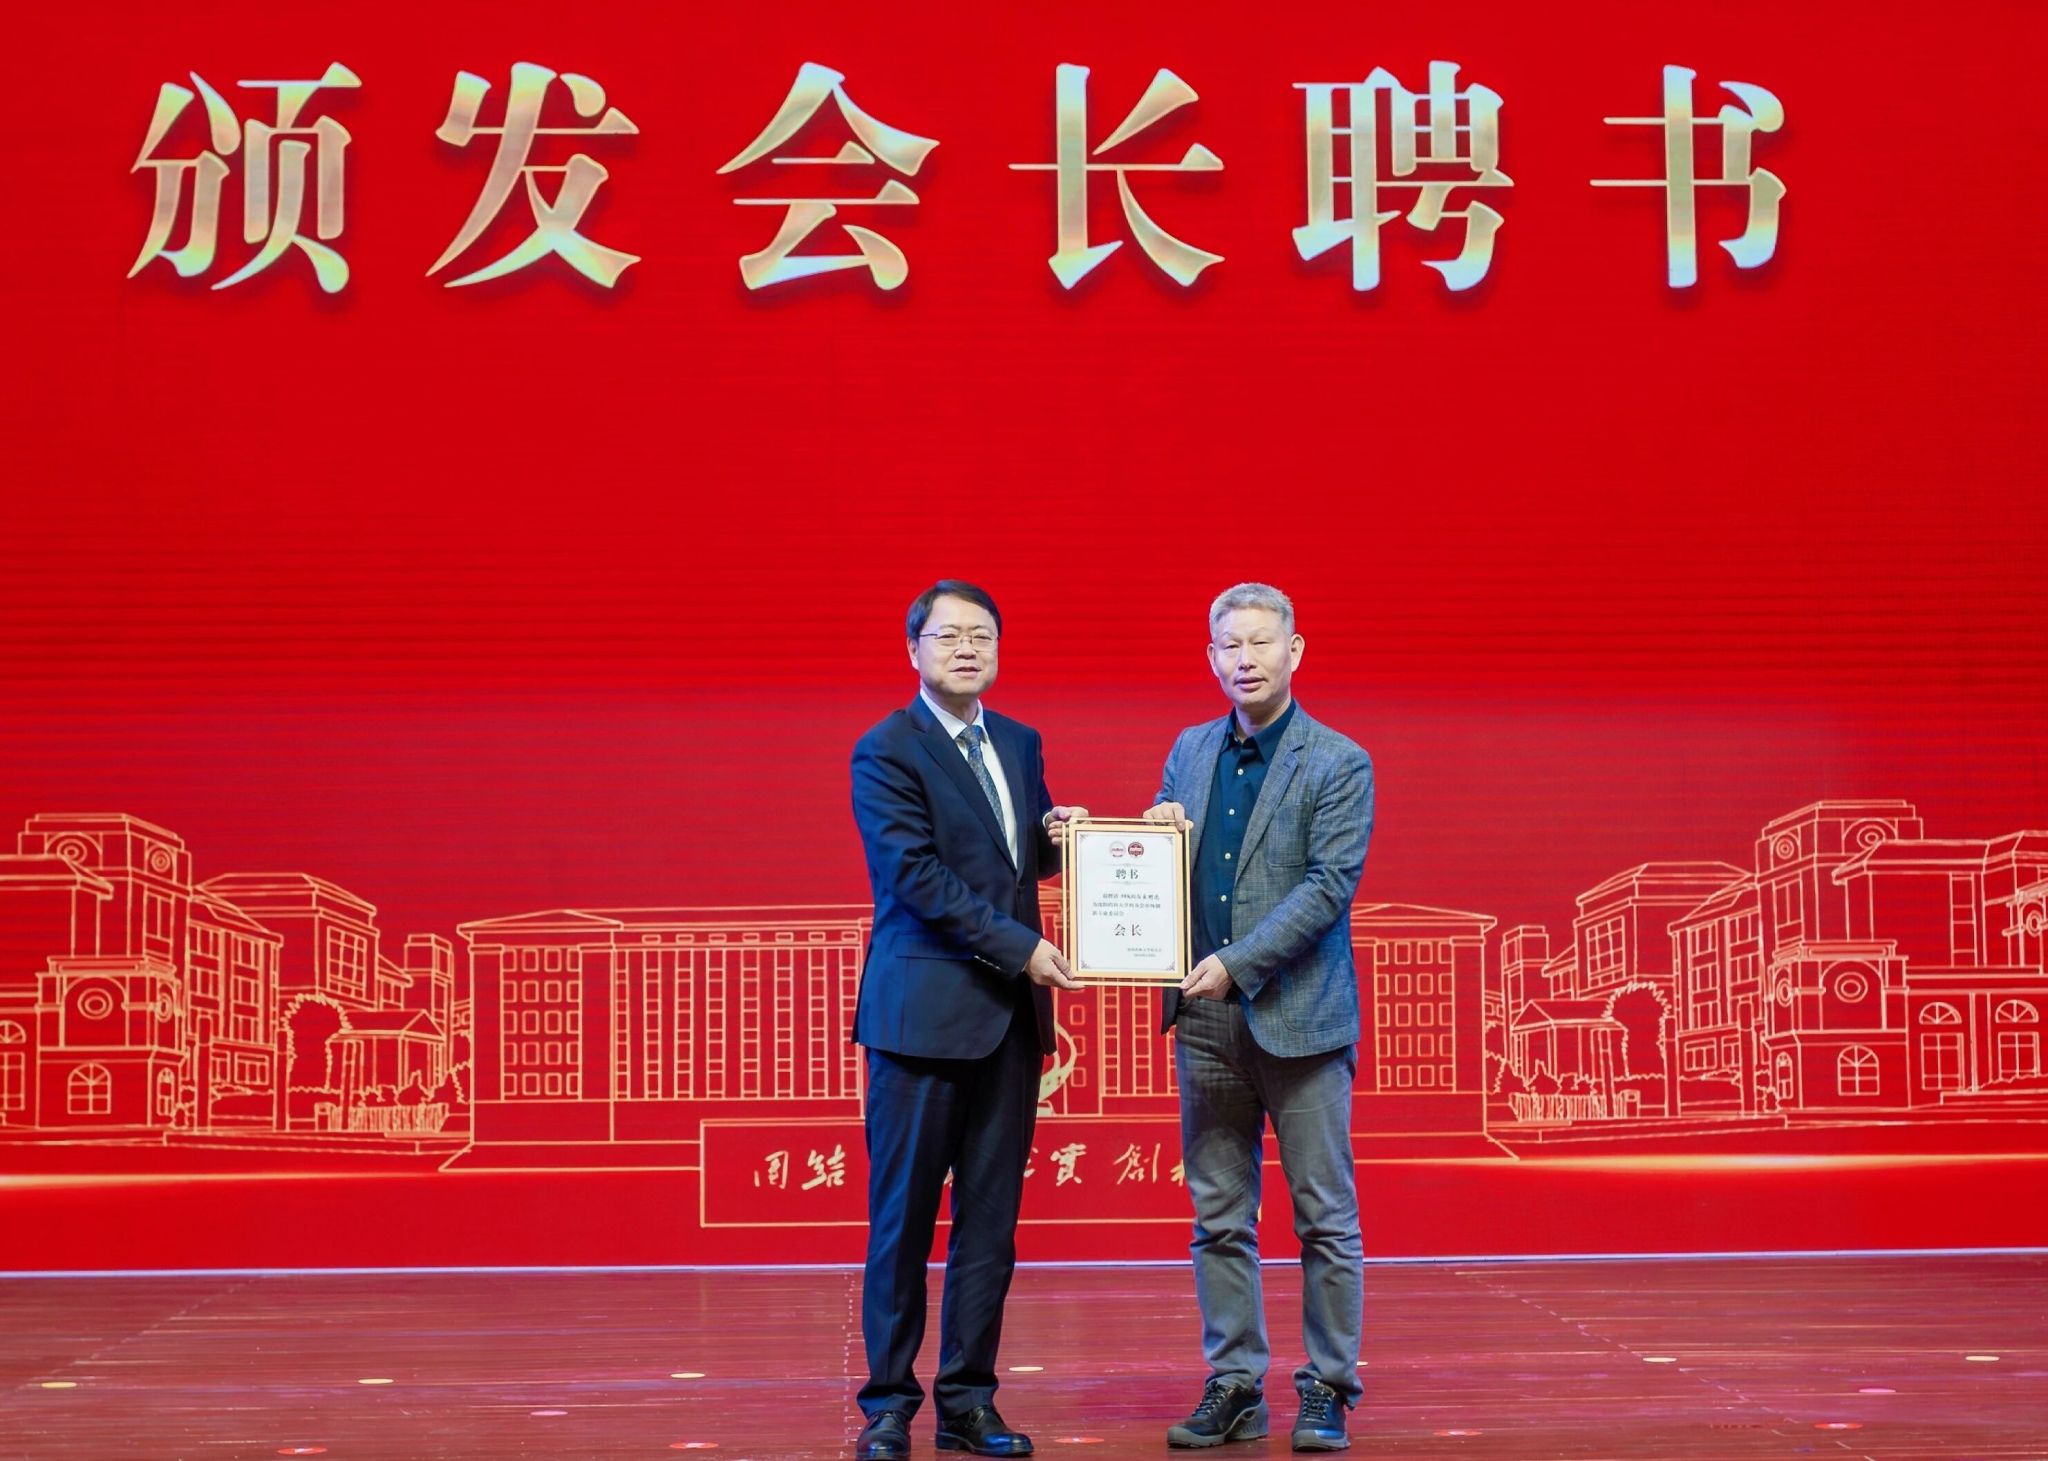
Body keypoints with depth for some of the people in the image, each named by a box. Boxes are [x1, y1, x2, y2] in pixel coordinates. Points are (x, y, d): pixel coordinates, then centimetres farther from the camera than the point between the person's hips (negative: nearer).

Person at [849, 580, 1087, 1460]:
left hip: (1011, 1013, 6)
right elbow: (917, 875, -14)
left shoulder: (1020, 745, 14)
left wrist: (1056, 837, 1)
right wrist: (1022, 947, -15)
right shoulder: (885, 754, -6)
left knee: (991, 1216, 7)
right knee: (904, 1216, -1)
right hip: (923, 1012, -6)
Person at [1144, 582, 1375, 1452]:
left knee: (1325, 1218, 1)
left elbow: (1329, 887, -12)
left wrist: (1237, 964, -19)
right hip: (1206, 1022, 5)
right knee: (1219, 1218, 8)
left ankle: (1327, 1389, 10)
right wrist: (1158, 838, -4)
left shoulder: (1339, 765, -4)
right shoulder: (1190, 752, 12)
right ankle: (1235, 1388, 16)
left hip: (1298, 1019, -5)